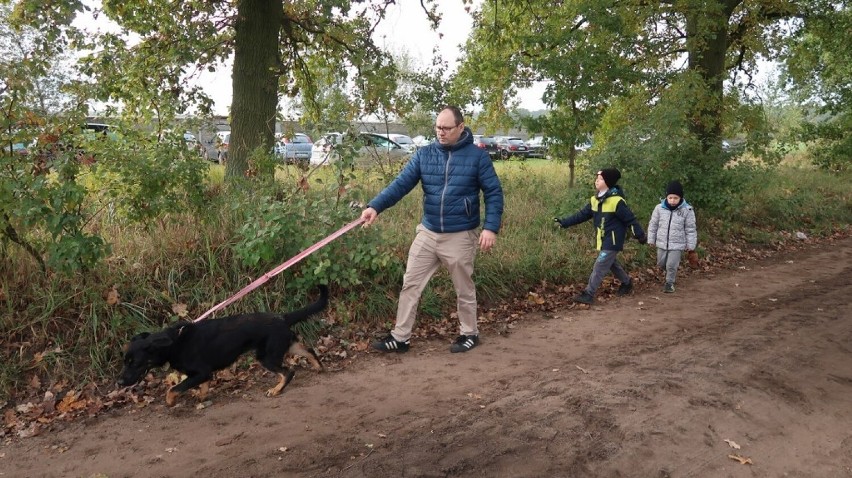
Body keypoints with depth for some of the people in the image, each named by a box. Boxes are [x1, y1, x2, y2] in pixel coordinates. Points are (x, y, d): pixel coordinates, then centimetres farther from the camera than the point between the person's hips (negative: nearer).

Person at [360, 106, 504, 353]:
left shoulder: (477, 156, -7)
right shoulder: (424, 154, 0)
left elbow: (494, 192, -5)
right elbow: (401, 183, -8)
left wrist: (491, 227, -16)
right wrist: (375, 206, -24)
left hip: (460, 237, -3)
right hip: (427, 233, 3)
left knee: (464, 289, 12)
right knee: (410, 285, 7)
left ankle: (469, 333, 32)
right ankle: (400, 336, 18)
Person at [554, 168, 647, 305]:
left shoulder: (617, 201, -20)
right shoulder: (595, 200, 3)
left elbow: (630, 219, -14)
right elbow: (582, 215, 5)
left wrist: (640, 235, -8)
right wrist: (564, 222, -3)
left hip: (612, 241, -8)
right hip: (603, 240, 8)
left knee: (599, 267, -10)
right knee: (612, 264, 23)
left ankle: (588, 294, -7)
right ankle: (626, 283, 45)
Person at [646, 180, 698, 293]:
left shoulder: (687, 210, -12)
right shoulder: (659, 208, -7)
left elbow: (690, 229, -4)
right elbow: (653, 225, 4)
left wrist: (691, 246, -2)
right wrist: (651, 240, 7)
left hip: (677, 244, -3)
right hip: (662, 243, 3)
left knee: (671, 265, -1)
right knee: (661, 264, 16)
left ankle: (670, 282, 24)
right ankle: (671, 273, 47)